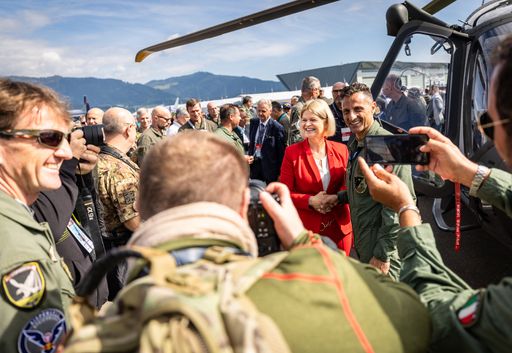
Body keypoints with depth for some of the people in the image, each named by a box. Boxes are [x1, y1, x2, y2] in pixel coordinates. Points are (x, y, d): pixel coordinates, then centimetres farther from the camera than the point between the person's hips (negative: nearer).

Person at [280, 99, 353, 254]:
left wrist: (336, 198, -13)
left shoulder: (341, 150, 1)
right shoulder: (292, 152, -6)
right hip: (307, 228, -2)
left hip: (340, 227, 3)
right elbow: (285, 193, -5)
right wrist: (310, 200, -20)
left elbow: (349, 183, 7)